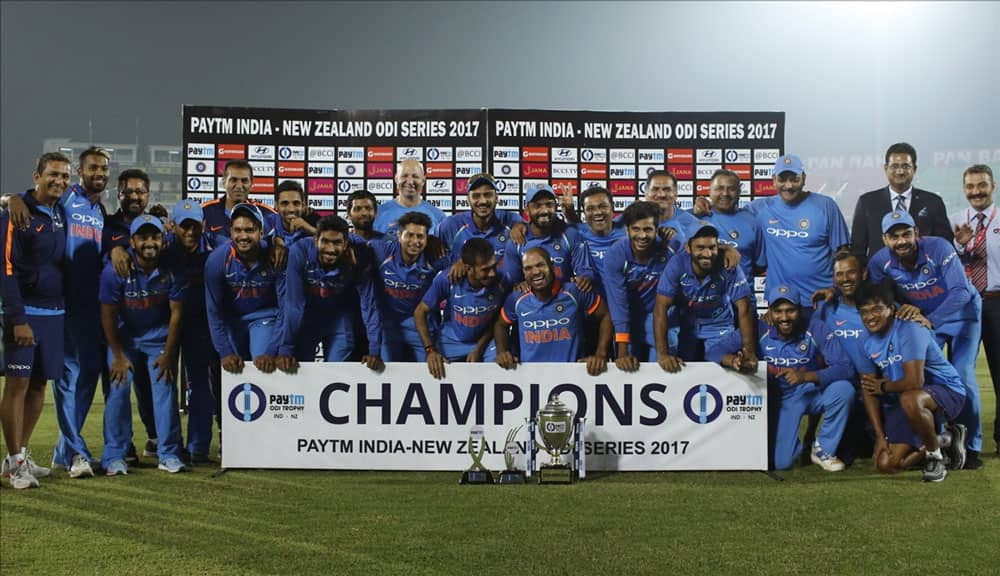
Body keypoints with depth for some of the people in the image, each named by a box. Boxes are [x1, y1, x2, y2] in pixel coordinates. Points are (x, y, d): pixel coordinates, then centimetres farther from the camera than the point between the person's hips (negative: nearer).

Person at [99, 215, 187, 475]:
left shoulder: (172, 270, -17)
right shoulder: (115, 270, -20)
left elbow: (176, 313, -9)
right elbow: (108, 314, -12)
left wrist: (168, 354, -8)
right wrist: (118, 356, -9)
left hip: (160, 336, 1)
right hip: (124, 336, 0)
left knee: (165, 388, -6)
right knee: (119, 389, -9)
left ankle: (169, 454, 3)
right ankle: (114, 456, 2)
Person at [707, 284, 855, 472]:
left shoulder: (816, 330, -20)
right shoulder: (758, 331, -19)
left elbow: (845, 368, -29)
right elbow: (712, 352, -23)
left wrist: (806, 376, -44)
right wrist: (733, 360, -46)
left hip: (811, 393, 0)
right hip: (780, 399, 0)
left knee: (844, 389, -30)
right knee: (780, 462, -13)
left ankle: (823, 449, -4)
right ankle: (798, 443, 27)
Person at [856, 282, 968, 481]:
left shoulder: (908, 330, -22)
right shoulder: (868, 342, -1)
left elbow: (914, 381, -30)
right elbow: (869, 389, -1)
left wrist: (884, 387, -10)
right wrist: (880, 436, -5)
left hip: (946, 391, -7)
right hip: (901, 402, 7)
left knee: (909, 400, -42)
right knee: (885, 464, -2)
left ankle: (935, 453, -13)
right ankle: (944, 440, 21)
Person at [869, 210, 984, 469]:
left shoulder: (938, 248, -30)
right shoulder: (881, 260, -19)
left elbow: (961, 292, -34)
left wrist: (931, 320, -42)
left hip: (961, 312, -3)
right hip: (923, 316, 4)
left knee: (962, 376, -13)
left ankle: (971, 447, 0)